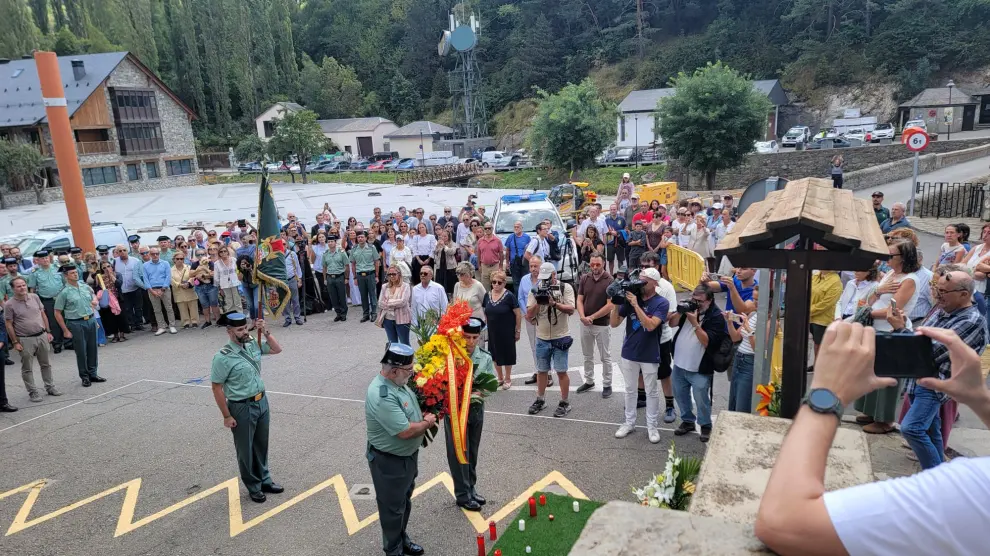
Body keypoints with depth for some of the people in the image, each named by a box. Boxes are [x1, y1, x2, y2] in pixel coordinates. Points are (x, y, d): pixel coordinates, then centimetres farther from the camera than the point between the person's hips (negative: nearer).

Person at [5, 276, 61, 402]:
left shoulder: (35, 297, 1)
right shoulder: (9, 305, -10)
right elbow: (8, 324, -7)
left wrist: (48, 332, 6)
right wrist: (15, 342, -9)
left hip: (42, 336, 4)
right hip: (25, 340, -4)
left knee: (46, 364, 15)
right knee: (27, 368, 6)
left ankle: (50, 387, 27)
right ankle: (33, 392, 15)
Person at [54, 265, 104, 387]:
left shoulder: (85, 286, 5)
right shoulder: (64, 292, -10)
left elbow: (93, 295, 26)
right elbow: (57, 313, -8)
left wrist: (95, 300, 6)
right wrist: (65, 331, -9)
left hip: (91, 320, 5)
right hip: (76, 323, -5)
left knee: (92, 349, 12)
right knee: (81, 351, 3)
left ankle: (93, 374, 25)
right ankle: (85, 376, 16)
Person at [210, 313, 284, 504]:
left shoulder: (253, 344, -3)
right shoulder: (223, 357, -21)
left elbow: (277, 349, 10)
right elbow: (217, 388, -15)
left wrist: (265, 332, -6)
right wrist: (227, 416, -13)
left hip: (262, 402, 6)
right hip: (242, 408, -6)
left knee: (261, 445, 21)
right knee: (246, 450, 12)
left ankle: (264, 480, 39)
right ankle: (253, 487, 30)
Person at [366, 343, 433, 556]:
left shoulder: (397, 382, -3)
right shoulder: (382, 396, -34)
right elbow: (405, 431, -33)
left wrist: (425, 417, -1)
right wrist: (427, 422, -15)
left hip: (408, 455, 9)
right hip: (390, 462, -9)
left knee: (405, 500, 25)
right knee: (393, 507, 11)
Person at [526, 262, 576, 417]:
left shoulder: (566, 288, -5)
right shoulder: (535, 290, 2)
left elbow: (571, 310, -14)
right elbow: (529, 314, -2)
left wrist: (554, 303, -26)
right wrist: (538, 302, -20)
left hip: (560, 338, -3)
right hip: (542, 338, 3)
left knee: (561, 371, 2)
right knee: (541, 370, 14)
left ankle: (564, 403, 14)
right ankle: (540, 400, 27)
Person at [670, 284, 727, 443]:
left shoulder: (716, 317, -14)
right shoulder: (689, 307, 2)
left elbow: (707, 341, -22)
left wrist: (694, 323, -29)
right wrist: (680, 312, -16)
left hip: (699, 369, -6)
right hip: (679, 364, 6)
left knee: (701, 400, 4)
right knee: (680, 395, 18)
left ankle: (706, 426, 26)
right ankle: (687, 421, 37)